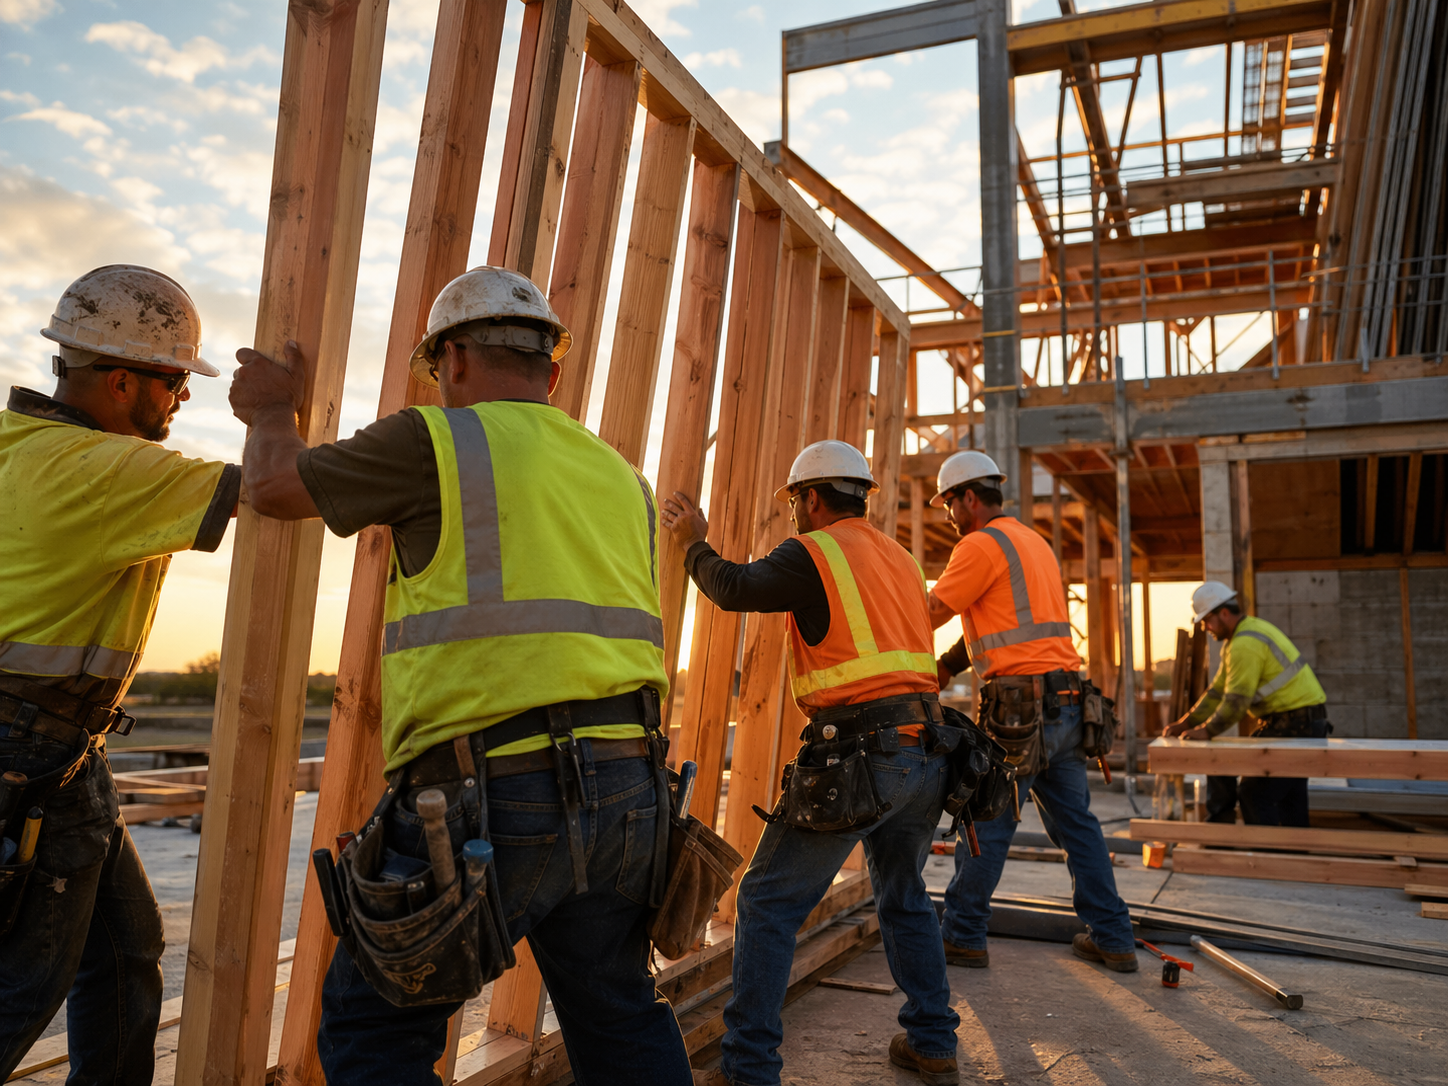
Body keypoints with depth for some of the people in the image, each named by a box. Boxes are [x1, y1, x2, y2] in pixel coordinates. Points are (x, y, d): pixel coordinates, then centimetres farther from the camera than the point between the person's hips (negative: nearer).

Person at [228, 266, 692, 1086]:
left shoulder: (440, 442, -3)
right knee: (619, 1016, 22)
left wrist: (270, 410, 27)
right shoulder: (620, 476, 15)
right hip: (626, 786, 7)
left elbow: (276, 487, 9)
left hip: (494, 797, -6)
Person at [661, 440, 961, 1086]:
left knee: (769, 901, 2)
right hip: (923, 751, 8)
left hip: (857, 754, -8)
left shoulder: (814, 553, -5)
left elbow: (733, 589, -5)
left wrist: (693, 542, 14)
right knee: (904, 898, 25)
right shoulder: (899, 558, 18)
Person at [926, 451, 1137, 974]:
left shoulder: (981, 545, -8)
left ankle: (961, 937, 12)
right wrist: (947, 665, 20)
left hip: (1021, 708, -9)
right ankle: (1113, 939, 20)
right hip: (1066, 703, 9)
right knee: (1076, 822, 14)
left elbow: (930, 616, -7)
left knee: (985, 822, 2)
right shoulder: (1034, 542, 21)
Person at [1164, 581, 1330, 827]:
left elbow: (1237, 699, -22)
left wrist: (1207, 731, -12)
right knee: (1289, 795, 15)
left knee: (1256, 792, -6)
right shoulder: (1250, 630, 16)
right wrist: (1186, 722, 13)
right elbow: (1218, 689, 17)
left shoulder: (1244, 643, -19)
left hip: (1294, 725, -11)